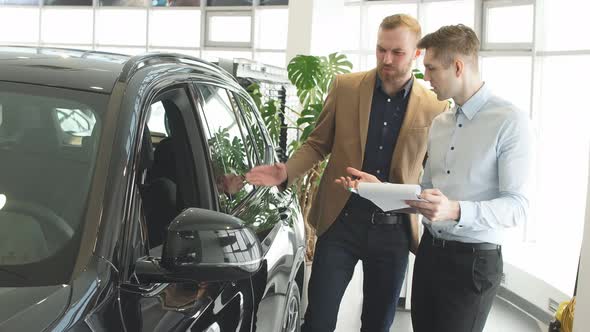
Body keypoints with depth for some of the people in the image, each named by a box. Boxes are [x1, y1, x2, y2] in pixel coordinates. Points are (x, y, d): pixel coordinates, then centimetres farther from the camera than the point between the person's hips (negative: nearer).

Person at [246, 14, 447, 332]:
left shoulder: (434, 107, -2)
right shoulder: (345, 87, 0)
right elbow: (318, 143, 7)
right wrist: (287, 171, -11)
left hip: (393, 231, 0)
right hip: (341, 221, 0)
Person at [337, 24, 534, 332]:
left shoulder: (510, 121, -13)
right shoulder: (438, 124, 11)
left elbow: (517, 206, -19)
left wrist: (456, 211, -33)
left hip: (473, 260, -6)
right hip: (429, 250, 6)